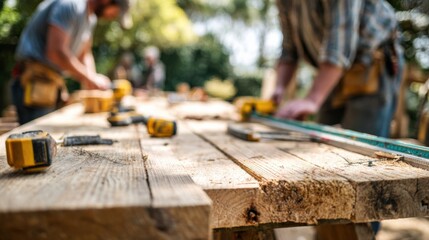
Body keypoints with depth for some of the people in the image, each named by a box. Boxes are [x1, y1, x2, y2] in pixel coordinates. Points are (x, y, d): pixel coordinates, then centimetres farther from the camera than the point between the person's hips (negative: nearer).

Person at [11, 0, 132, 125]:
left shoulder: (90, 18, 13)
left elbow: (85, 54, 19)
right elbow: (56, 52, -25)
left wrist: (94, 81, 2)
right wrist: (90, 78, -18)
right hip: (34, 85, -9)